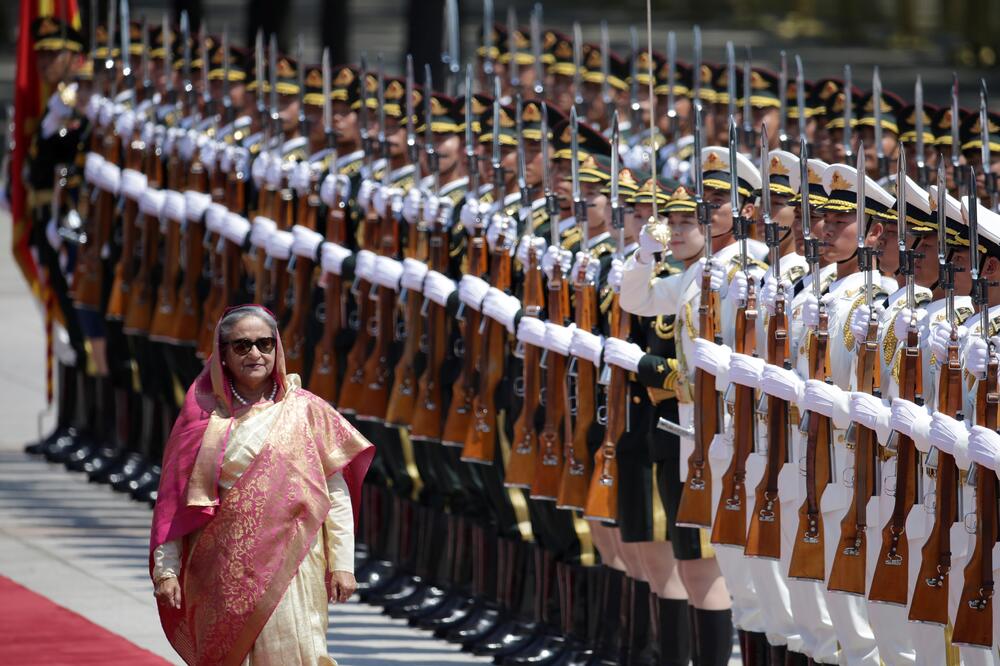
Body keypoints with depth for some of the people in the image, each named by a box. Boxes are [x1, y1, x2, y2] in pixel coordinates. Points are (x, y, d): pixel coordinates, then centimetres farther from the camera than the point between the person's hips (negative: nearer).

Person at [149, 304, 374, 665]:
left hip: (289, 567, -1)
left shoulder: (306, 411, 4)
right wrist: (165, 569, 1)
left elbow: (336, 494, 4)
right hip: (222, 573, 1)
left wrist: (342, 564, -1)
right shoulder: (203, 417, 6)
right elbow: (173, 503, 7)